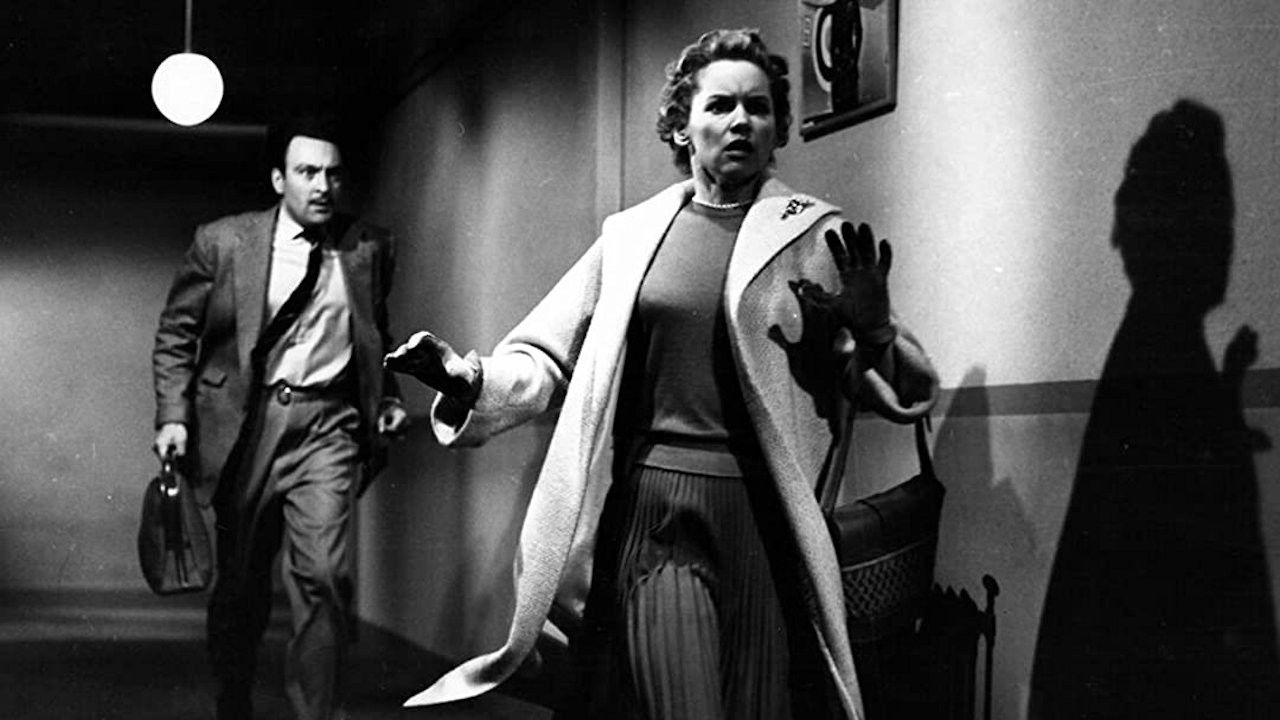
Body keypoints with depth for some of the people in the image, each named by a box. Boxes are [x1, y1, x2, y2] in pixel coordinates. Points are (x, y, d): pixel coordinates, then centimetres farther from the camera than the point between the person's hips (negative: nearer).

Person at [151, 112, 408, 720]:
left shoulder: (370, 248, 7)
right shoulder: (222, 243, 1)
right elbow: (176, 334, 5)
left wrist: (388, 399, 7)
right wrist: (172, 416, -5)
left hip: (328, 424, 0)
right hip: (243, 422, 0)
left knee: (321, 574, -15)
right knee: (241, 579, 10)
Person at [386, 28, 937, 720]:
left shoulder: (819, 238, 4)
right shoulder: (631, 235, 10)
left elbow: (905, 392, 2)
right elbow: (547, 356, 12)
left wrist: (874, 332, -20)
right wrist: (472, 381, -9)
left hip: (765, 516, -1)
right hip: (652, 511, 1)